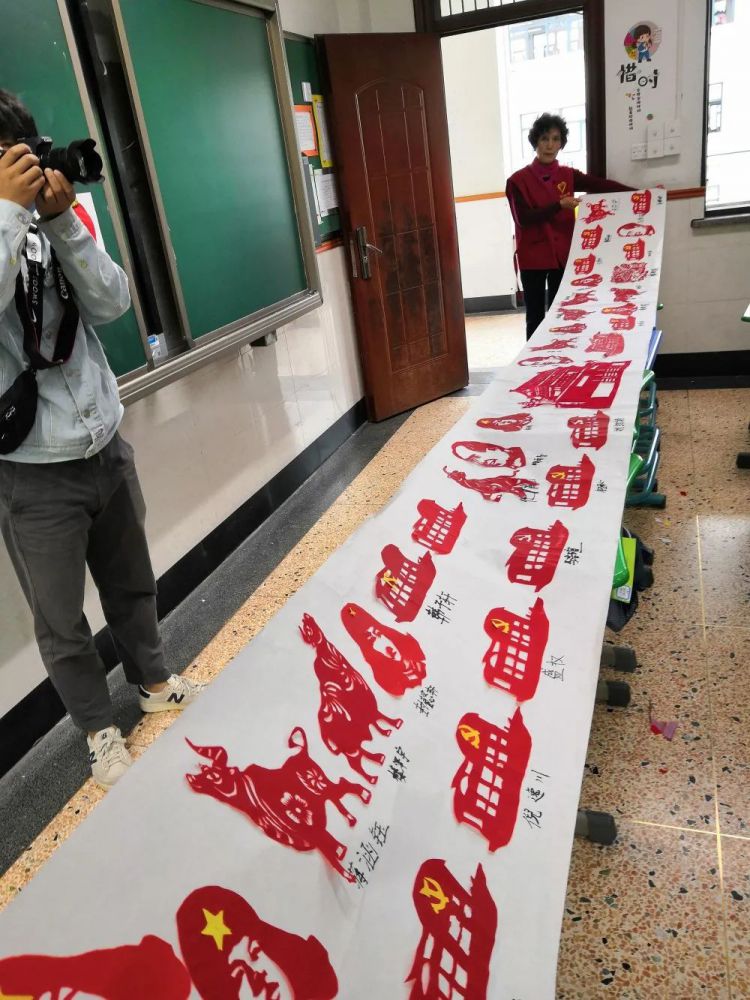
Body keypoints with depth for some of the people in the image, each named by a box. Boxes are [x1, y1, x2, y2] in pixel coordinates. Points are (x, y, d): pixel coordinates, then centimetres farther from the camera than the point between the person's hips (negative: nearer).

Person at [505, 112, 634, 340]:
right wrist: (559, 205, -20)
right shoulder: (518, 180, -1)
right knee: (536, 317, 1)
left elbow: (602, 185, -5)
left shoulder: (568, 175, 8)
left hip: (563, 255, 3)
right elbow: (524, 218, -11)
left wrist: (638, 193, -18)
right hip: (533, 258, -3)